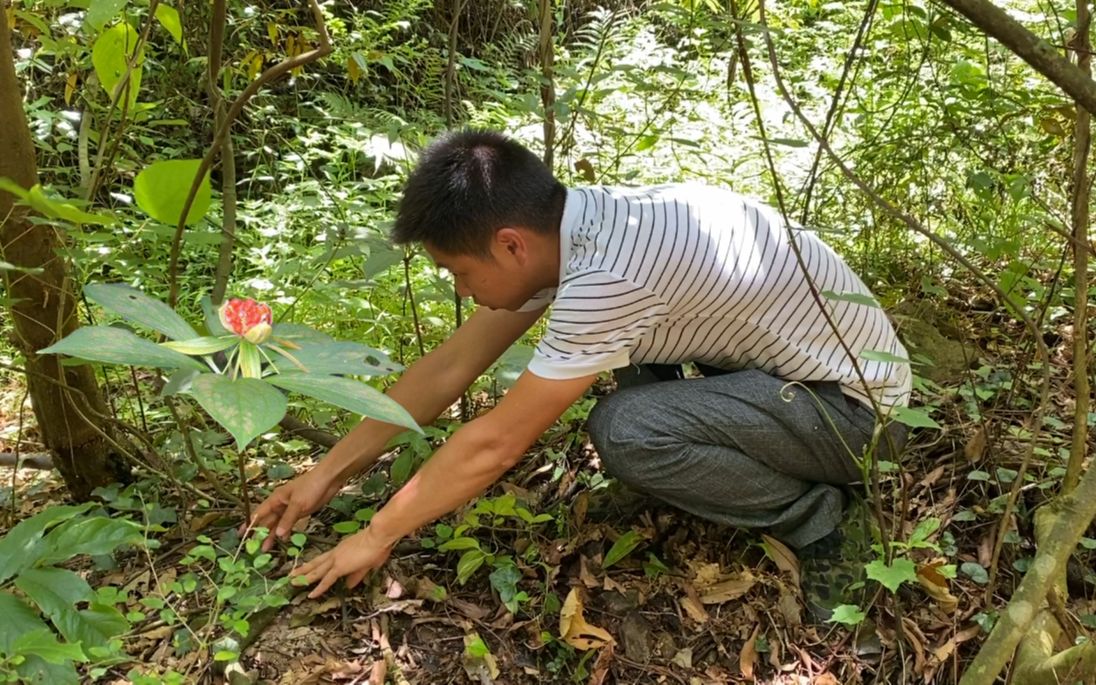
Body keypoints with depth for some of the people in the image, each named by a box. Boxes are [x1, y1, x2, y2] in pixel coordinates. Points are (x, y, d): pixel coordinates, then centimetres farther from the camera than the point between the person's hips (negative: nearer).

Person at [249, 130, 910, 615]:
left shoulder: (606, 275, -32)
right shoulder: (560, 228, -5)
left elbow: (496, 443, -25)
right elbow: (448, 368, 1)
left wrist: (378, 537, -11)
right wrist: (329, 472, 3)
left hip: (851, 397, -9)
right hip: (797, 352, 9)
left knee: (626, 431, -27)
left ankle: (805, 510, -3)